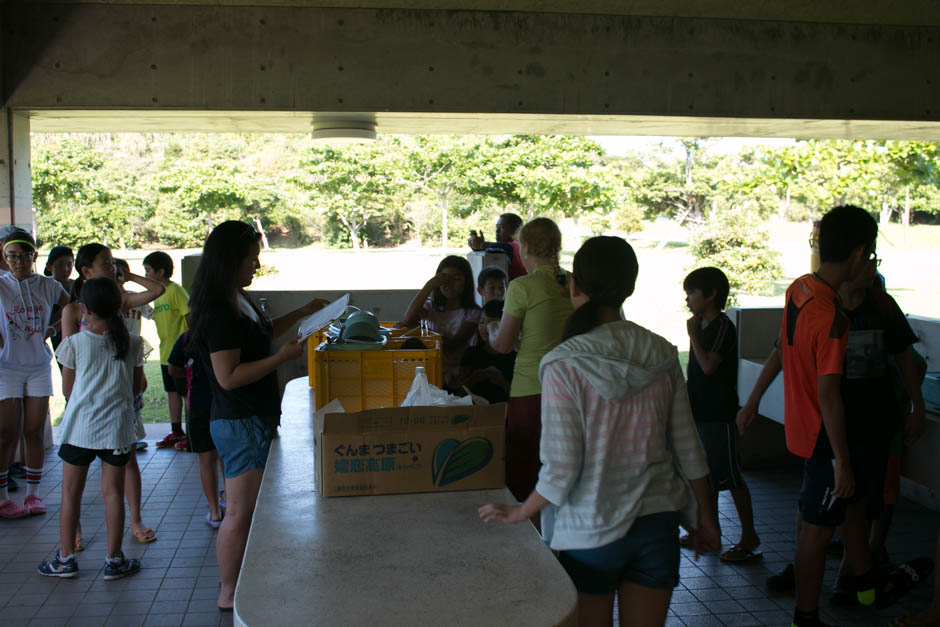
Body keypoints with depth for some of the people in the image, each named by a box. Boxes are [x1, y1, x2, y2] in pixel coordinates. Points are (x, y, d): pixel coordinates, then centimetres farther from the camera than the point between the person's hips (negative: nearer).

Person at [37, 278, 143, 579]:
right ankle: (114, 560, 14)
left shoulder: (74, 343, -7)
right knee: (113, 492, 8)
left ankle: (66, 559, 20)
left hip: (80, 426, -1)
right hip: (117, 427, 1)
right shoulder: (132, 343, -2)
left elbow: (67, 389, 2)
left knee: (71, 492, 12)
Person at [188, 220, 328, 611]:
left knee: (248, 510, 18)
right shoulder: (220, 314, -21)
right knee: (240, 513, -1)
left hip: (252, 419, 10)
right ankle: (229, 593, 12)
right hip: (240, 422, -10)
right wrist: (282, 357, -22)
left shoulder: (237, 301, 11)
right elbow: (228, 376, -24)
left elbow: (261, 332, 30)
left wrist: (301, 313, 23)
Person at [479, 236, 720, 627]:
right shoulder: (662, 355, -3)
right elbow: (688, 449, 3)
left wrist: (518, 514, 0)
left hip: (591, 532, -4)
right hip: (657, 522, 4)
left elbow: (561, 470, -16)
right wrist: (705, 517, 16)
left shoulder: (563, 366, -17)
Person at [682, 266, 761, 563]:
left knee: (730, 476, -3)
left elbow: (708, 365, -26)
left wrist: (692, 334, -17)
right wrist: (688, 403, 18)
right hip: (701, 412, 9)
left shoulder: (723, 326, -15)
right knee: (706, 472, 15)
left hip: (719, 415, -9)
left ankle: (749, 536, 6)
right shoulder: (703, 325, 12)